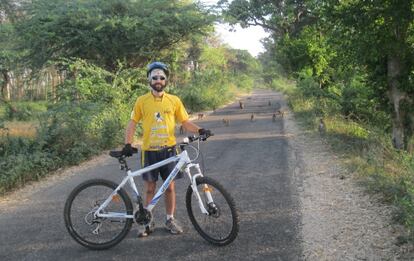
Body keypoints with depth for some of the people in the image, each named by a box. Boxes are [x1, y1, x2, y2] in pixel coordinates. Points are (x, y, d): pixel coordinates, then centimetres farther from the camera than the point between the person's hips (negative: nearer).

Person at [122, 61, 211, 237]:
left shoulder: (174, 101, 1)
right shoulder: (142, 101, -1)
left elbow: (185, 122, 3)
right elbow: (132, 123, 2)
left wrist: (199, 130, -14)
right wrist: (127, 144, -8)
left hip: (168, 150, 1)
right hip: (149, 151, -1)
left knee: (170, 186, 8)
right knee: (150, 188, 7)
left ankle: (170, 220, 23)